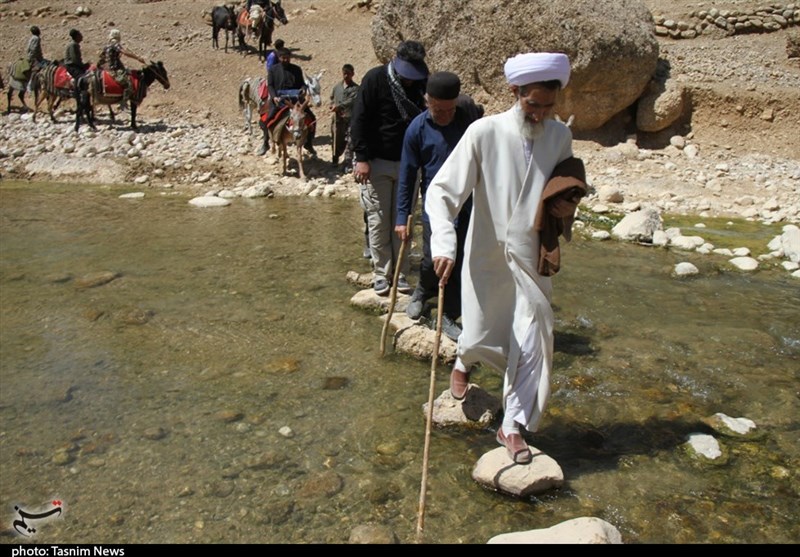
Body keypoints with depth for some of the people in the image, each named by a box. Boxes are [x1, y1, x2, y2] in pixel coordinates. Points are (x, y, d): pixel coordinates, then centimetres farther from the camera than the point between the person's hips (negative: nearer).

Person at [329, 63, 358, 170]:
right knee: (337, 140, 12)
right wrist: (333, 106, 1)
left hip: (350, 118, -4)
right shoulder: (337, 87, 12)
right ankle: (335, 159, 31)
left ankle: (348, 164, -4)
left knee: (349, 142, -7)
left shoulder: (355, 88, -3)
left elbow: (352, 101, -17)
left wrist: (339, 106, -26)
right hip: (338, 118, 4)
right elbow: (332, 98, 22)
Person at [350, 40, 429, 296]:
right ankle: (381, 273, 12)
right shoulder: (375, 79, -8)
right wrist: (362, 158, -16)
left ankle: (400, 274, 16)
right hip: (377, 163, -3)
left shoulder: (422, 82, 2)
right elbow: (359, 120, -9)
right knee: (378, 221, 1)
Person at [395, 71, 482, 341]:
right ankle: (422, 291, 32)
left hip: (468, 204, 2)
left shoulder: (469, 113, -4)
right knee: (433, 260, -3)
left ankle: (448, 317, 19)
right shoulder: (417, 129, -8)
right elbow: (407, 175, -4)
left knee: (460, 264, 4)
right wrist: (402, 217, -4)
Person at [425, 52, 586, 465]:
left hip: (531, 258, 3)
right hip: (487, 256, -3)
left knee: (531, 341, 0)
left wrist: (569, 205, -4)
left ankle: (512, 426, 17)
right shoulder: (485, 132, -12)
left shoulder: (560, 137, 1)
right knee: (480, 337, 9)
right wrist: (443, 245, -28)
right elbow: (441, 190, -15)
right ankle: (463, 363, 49)